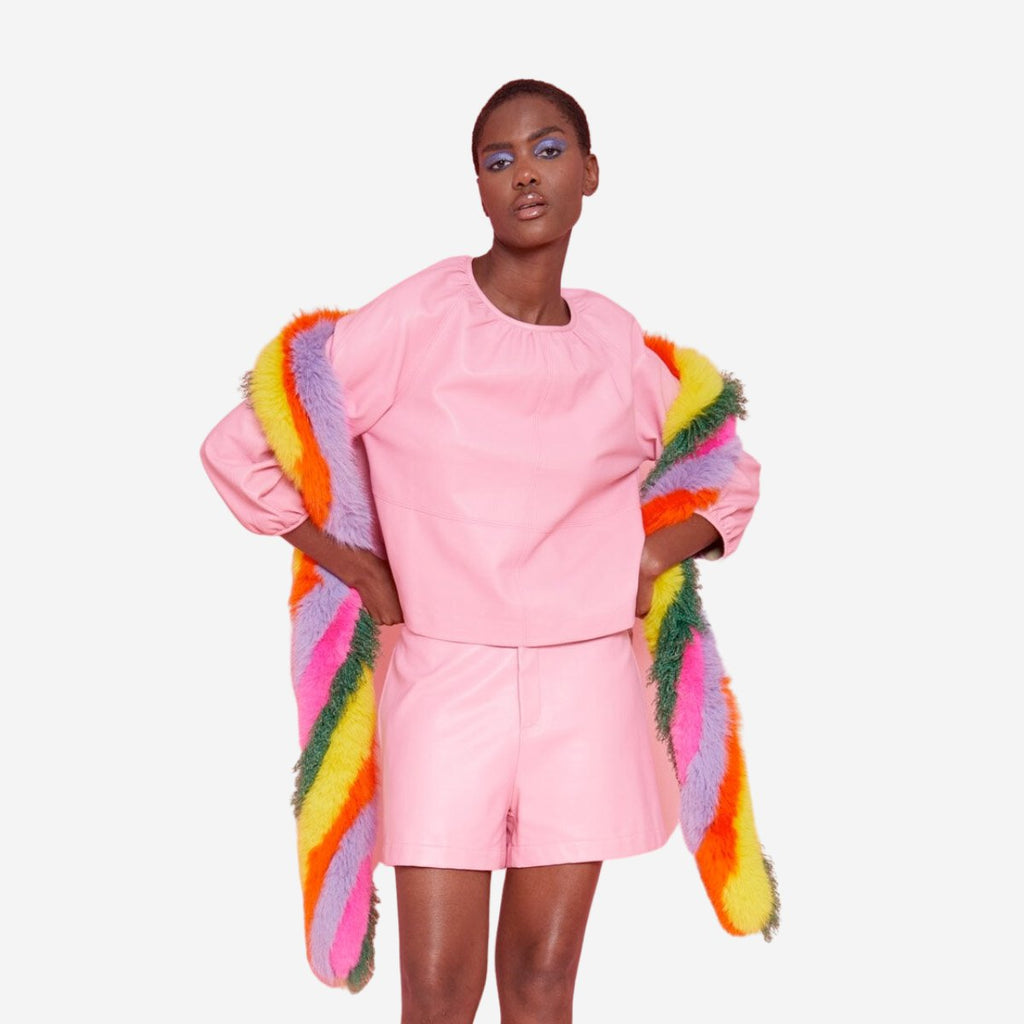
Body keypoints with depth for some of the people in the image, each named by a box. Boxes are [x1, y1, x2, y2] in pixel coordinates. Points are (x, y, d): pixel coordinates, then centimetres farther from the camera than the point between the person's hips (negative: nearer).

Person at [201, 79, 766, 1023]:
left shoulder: (619, 344, 5)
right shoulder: (415, 321, -6)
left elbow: (732, 477, 20)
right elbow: (241, 449, -2)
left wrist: (655, 557, 3)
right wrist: (356, 568, -1)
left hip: (586, 684, 3)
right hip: (444, 674, -2)